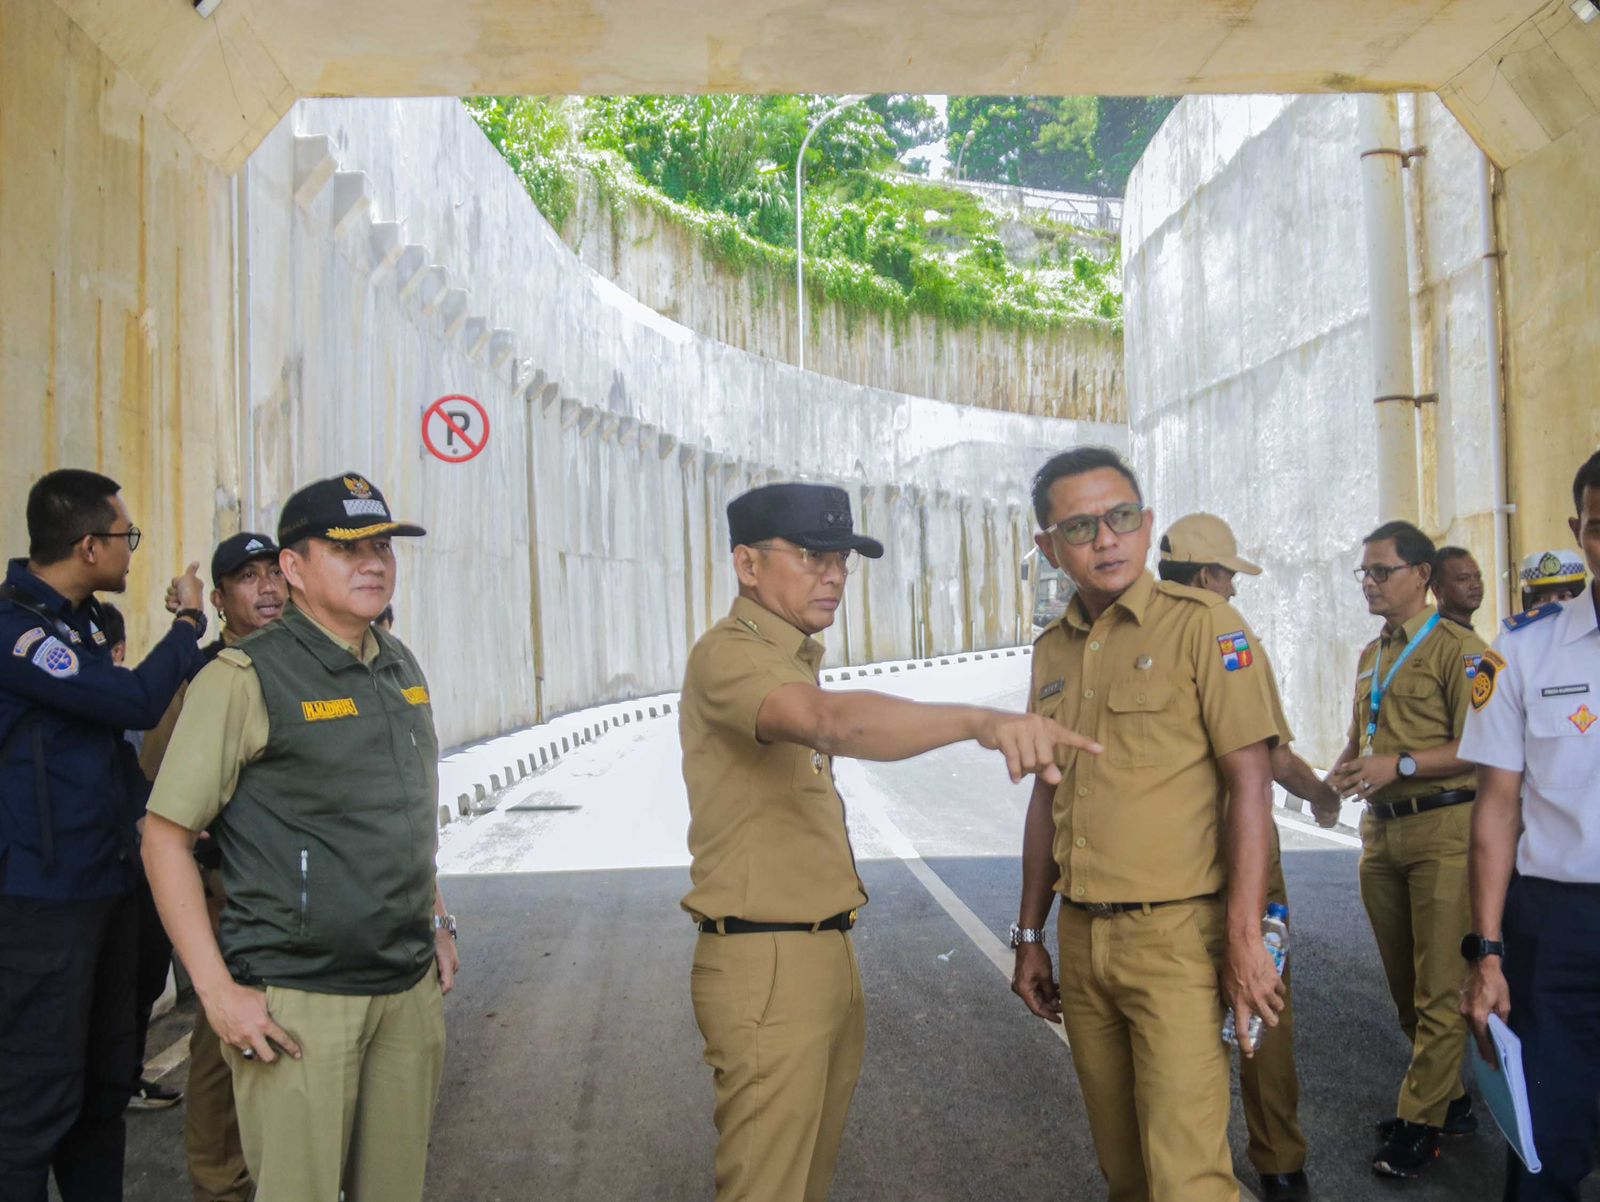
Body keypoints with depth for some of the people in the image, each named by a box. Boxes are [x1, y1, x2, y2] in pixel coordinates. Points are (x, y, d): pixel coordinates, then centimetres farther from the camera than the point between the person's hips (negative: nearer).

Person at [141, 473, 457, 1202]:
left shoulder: (403, 669, 11)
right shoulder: (244, 679, -10)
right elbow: (165, 838, -10)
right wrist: (218, 991, -15)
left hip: (410, 990, 6)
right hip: (296, 1000, -6)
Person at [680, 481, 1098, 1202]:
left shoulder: (794, 660, 15)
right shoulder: (728, 656, -18)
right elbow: (832, 722, -39)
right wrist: (980, 720, -53)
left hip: (825, 955, 10)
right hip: (765, 968, -10)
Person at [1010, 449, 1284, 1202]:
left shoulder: (1201, 623, -7)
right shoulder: (1053, 651, 11)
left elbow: (1250, 782, -11)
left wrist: (1244, 940, -15)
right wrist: (1030, 935, 17)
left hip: (1176, 934, -6)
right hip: (1081, 939, 6)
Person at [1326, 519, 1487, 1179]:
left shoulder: (1457, 648, -8)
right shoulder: (1371, 655, 16)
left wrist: (1402, 764, -22)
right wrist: (1338, 775, 5)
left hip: (1441, 829, -8)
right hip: (1380, 831, 8)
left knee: (1439, 988, -1)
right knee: (1405, 984, 14)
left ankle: (1421, 1122, 8)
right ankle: (1447, 1096, 29)